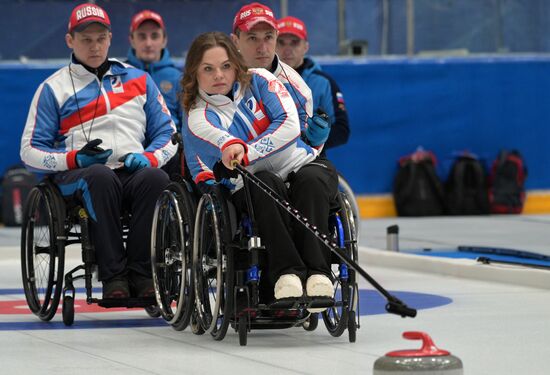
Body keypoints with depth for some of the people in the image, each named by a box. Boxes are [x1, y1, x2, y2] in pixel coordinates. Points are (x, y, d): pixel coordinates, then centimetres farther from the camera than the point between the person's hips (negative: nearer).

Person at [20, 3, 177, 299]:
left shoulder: (139, 80, 20)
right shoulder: (53, 88, 12)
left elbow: (167, 133, 18)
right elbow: (30, 151, 8)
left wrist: (148, 158, -4)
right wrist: (75, 159, -10)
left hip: (133, 174, 2)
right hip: (77, 177, -2)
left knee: (156, 179, -34)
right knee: (100, 177, -39)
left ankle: (140, 272, -29)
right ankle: (113, 275, -36)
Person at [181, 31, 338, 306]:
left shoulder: (259, 81, 5)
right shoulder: (198, 120, 1)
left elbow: (290, 125, -10)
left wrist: (246, 152, -22)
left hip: (301, 166, 2)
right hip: (249, 190, -1)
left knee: (311, 179, -33)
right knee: (264, 183, -35)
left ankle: (317, 271, -42)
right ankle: (286, 272, -42)